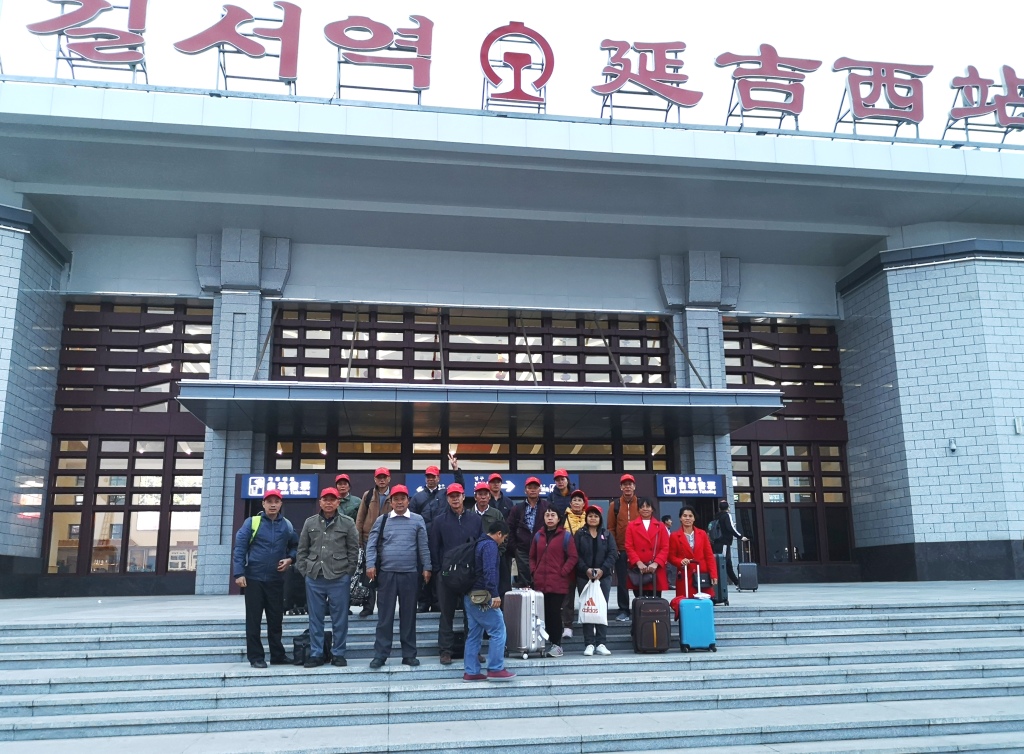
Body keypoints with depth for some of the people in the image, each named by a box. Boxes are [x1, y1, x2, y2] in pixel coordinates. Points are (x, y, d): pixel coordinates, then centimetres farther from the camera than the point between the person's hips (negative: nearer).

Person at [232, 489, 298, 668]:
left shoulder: (287, 525, 6)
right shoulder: (251, 522, -4)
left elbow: (295, 546, 18)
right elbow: (239, 548, -6)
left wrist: (289, 559, -2)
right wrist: (239, 573, -13)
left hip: (276, 580, 3)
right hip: (253, 578, -3)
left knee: (276, 619, 9)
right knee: (253, 619, 2)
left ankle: (278, 655, 19)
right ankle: (255, 656, 11)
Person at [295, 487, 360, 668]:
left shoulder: (347, 523, 2)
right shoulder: (310, 522, 9)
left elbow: (353, 550, 3)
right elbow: (302, 549, 12)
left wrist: (349, 573, -2)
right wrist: (304, 570, 4)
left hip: (339, 578, -2)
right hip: (314, 578, 2)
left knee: (340, 618, 3)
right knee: (315, 618, 8)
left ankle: (338, 653, 14)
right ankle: (316, 654, 18)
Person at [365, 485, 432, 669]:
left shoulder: (417, 520, 4)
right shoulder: (382, 520, 4)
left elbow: (423, 546, 5)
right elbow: (371, 544, 2)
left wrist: (426, 567, 1)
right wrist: (370, 565, -9)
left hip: (410, 574, 0)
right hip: (386, 573, 0)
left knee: (408, 615, 7)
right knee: (385, 616, 3)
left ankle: (409, 654, 16)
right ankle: (380, 654, 9)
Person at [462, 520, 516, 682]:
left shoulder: (479, 543, 18)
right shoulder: (490, 545, -11)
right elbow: (489, 571, -23)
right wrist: (495, 594, -24)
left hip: (470, 596, 10)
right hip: (482, 597, -10)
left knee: (474, 633, 11)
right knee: (498, 630, -4)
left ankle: (470, 672, 13)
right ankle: (495, 669, -3)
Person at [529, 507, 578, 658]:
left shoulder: (566, 536, -1)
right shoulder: (538, 536, 12)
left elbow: (573, 557, -5)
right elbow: (532, 556, 20)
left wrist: (562, 572, -9)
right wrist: (534, 571, 7)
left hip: (558, 583, -4)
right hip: (540, 583, 4)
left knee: (555, 613, -3)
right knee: (544, 613, 5)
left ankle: (556, 644, 7)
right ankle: (550, 643, 14)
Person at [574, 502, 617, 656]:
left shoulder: (607, 534, 9)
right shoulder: (579, 534, 5)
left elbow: (613, 553, 0)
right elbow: (575, 555, -3)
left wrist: (602, 569, -13)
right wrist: (586, 570, -16)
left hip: (603, 576, 1)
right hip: (584, 576, -1)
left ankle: (601, 643, 6)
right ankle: (589, 644, 3)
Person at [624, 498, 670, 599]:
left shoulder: (660, 526, 10)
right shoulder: (631, 526, 8)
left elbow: (665, 548, 3)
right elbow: (629, 547, 1)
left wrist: (656, 563, -11)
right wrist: (638, 563, -12)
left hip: (656, 570, 1)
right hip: (638, 570, -1)